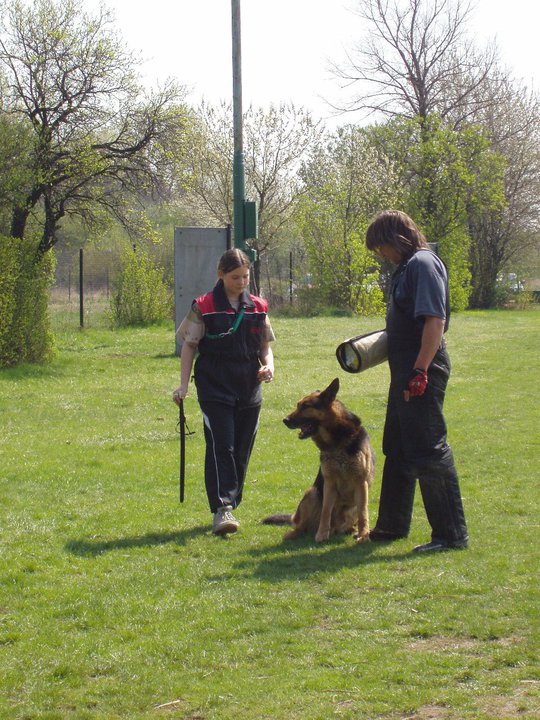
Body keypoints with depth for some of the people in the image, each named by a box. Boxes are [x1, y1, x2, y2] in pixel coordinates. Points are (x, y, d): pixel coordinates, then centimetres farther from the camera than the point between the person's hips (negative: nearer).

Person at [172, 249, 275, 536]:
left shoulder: (257, 308, 9)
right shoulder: (204, 307, -1)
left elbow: (265, 345, 16)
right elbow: (189, 346, 1)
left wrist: (268, 365, -6)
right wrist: (183, 384, -6)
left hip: (249, 390, 4)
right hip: (215, 389, -4)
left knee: (242, 450, 7)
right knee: (220, 447, -13)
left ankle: (230, 506, 18)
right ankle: (222, 509, -17)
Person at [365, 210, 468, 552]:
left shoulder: (423, 264, -16)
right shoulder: (408, 266, 15)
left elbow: (435, 320, -24)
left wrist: (420, 372, -26)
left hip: (422, 372, -11)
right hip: (406, 370, 11)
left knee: (428, 452, -8)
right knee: (397, 448, 19)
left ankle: (452, 533, -3)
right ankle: (392, 524, 31)